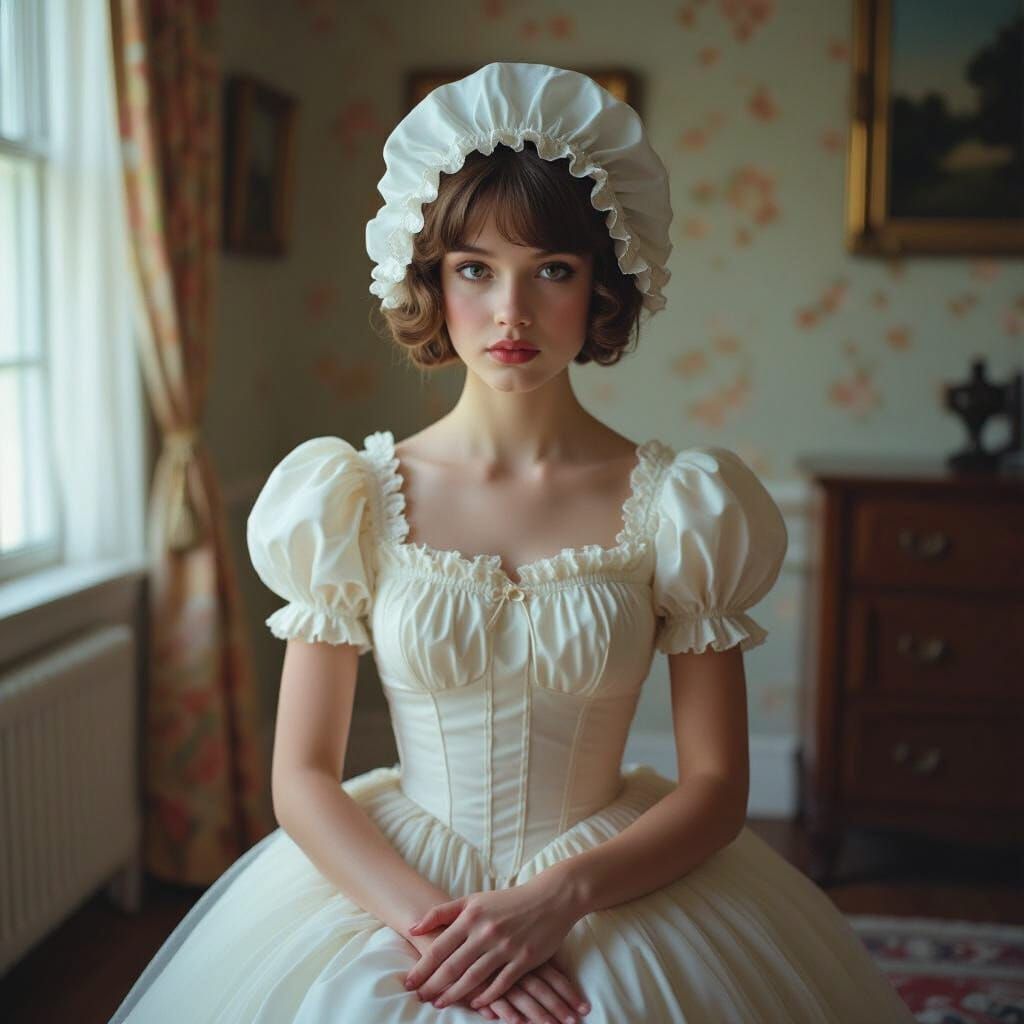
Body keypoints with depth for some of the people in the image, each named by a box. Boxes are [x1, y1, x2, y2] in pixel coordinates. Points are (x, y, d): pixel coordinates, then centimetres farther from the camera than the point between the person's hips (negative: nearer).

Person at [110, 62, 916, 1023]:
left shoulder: (677, 502, -5)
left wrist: (556, 899, -17)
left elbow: (717, 785, -4)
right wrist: (428, 918, -17)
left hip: (618, 894, 0)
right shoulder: (356, 497, -3)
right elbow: (302, 779, -3)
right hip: (389, 885, 1)